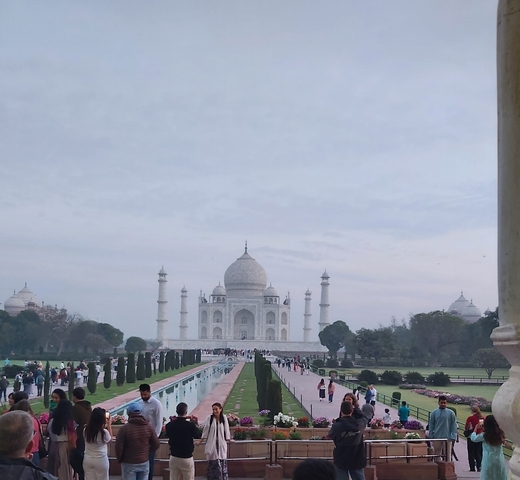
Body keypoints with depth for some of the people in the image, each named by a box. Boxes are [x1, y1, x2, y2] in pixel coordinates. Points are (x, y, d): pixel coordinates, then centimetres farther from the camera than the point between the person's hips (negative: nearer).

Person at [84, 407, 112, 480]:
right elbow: (109, 440, 2)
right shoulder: (104, 432, -19)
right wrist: (109, 424, 1)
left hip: (87, 460, 4)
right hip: (101, 460, -4)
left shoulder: (86, 430, -7)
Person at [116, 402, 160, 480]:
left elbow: (119, 447, -14)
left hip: (129, 464, -4)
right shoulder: (148, 427, -4)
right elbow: (156, 444, 1)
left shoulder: (125, 428, -16)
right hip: (144, 462, 4)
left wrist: (120, 459, 4)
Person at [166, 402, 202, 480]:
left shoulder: (170, 425, -8)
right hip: (187, 458, -4)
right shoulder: (191, 425, -17)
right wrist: (195, 425, 14)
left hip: (174, 458, 4)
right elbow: (198, 436, 0)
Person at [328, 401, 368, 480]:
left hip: (341, 460, -2)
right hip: (357, 460, 2)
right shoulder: (359, 424, -9)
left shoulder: (337, 426, -18)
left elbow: (330, 436, 3)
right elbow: (365, 417, 16)